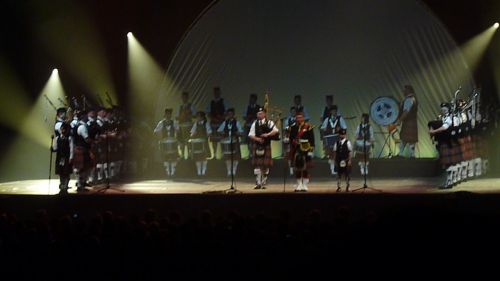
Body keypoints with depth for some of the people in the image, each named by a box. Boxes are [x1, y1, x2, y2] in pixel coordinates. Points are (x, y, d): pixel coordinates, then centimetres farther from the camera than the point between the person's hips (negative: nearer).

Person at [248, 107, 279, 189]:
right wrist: (257, 139, -17)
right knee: (257, 165, -2)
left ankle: (264, 183, 12)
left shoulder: (269, 122, 0)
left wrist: (268, 134, -26)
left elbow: (276, 131, -14)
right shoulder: (255, 123, 7)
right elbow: (251, 135, 1)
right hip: (256, 146, 1)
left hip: (266, 146, -1)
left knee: (265, 166, 1)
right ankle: (258, 183, 2)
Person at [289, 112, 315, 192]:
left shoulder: (308, 127, -2)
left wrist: (311, 150, -10)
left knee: (306, 168, -2)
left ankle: (305, 185, 4)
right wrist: (291, 151, 9)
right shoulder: (293, 128, 9)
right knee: (297, 168, 5)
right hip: (296, 150, 4)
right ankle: (299, 185, 13)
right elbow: (291, 140, 12)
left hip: (306, 150, -4)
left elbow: (311, 140, -4)